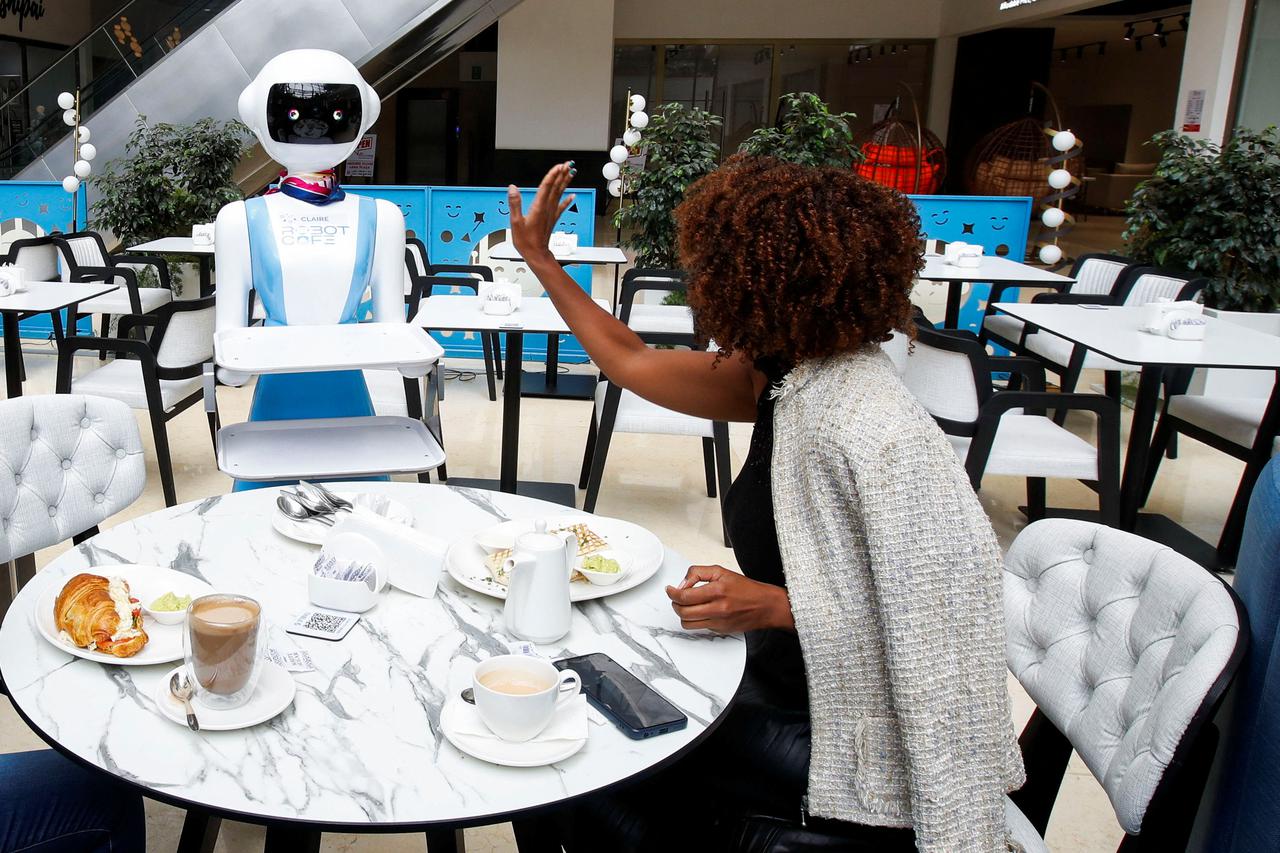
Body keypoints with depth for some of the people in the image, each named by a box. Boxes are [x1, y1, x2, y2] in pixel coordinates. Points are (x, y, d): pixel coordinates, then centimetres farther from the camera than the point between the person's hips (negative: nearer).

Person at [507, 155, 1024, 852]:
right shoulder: (781, 374, -3)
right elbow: (632, 362, 10)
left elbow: (936, 621, -24)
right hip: (784, 684, 7)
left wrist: (773, 606, -26)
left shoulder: (872, 434, -28)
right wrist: (539, 258, 15)